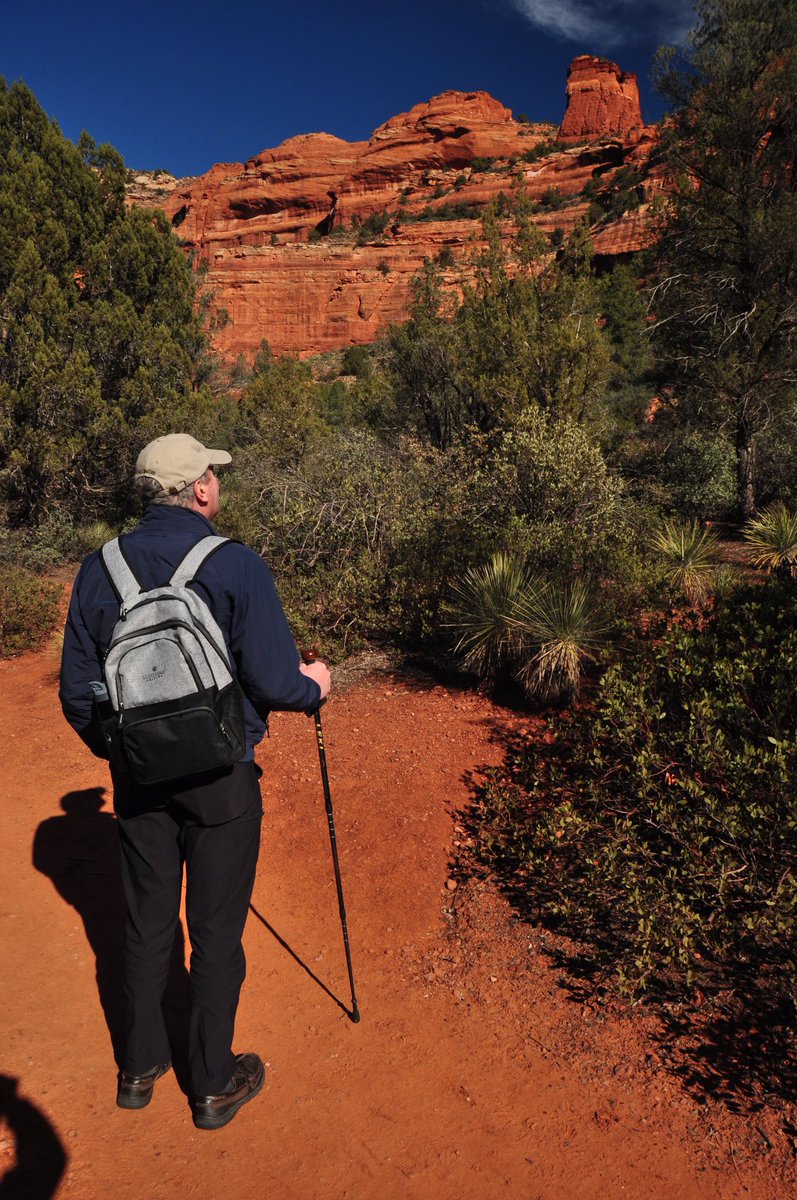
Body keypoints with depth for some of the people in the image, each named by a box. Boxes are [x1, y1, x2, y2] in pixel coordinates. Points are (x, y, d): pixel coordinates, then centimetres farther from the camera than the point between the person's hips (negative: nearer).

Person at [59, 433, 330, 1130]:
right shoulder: (236, 567, -17)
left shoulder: (100, 569, -3)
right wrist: (312, 687, 3)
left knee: (147, 921, 21)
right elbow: (274, 683, -19)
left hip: (137, 777, 5)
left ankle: (141, 1068, 40)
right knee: (217, 930, 13)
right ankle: (215, 1084, 31)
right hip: (219, 781, -4)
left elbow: (77, 692, 2)